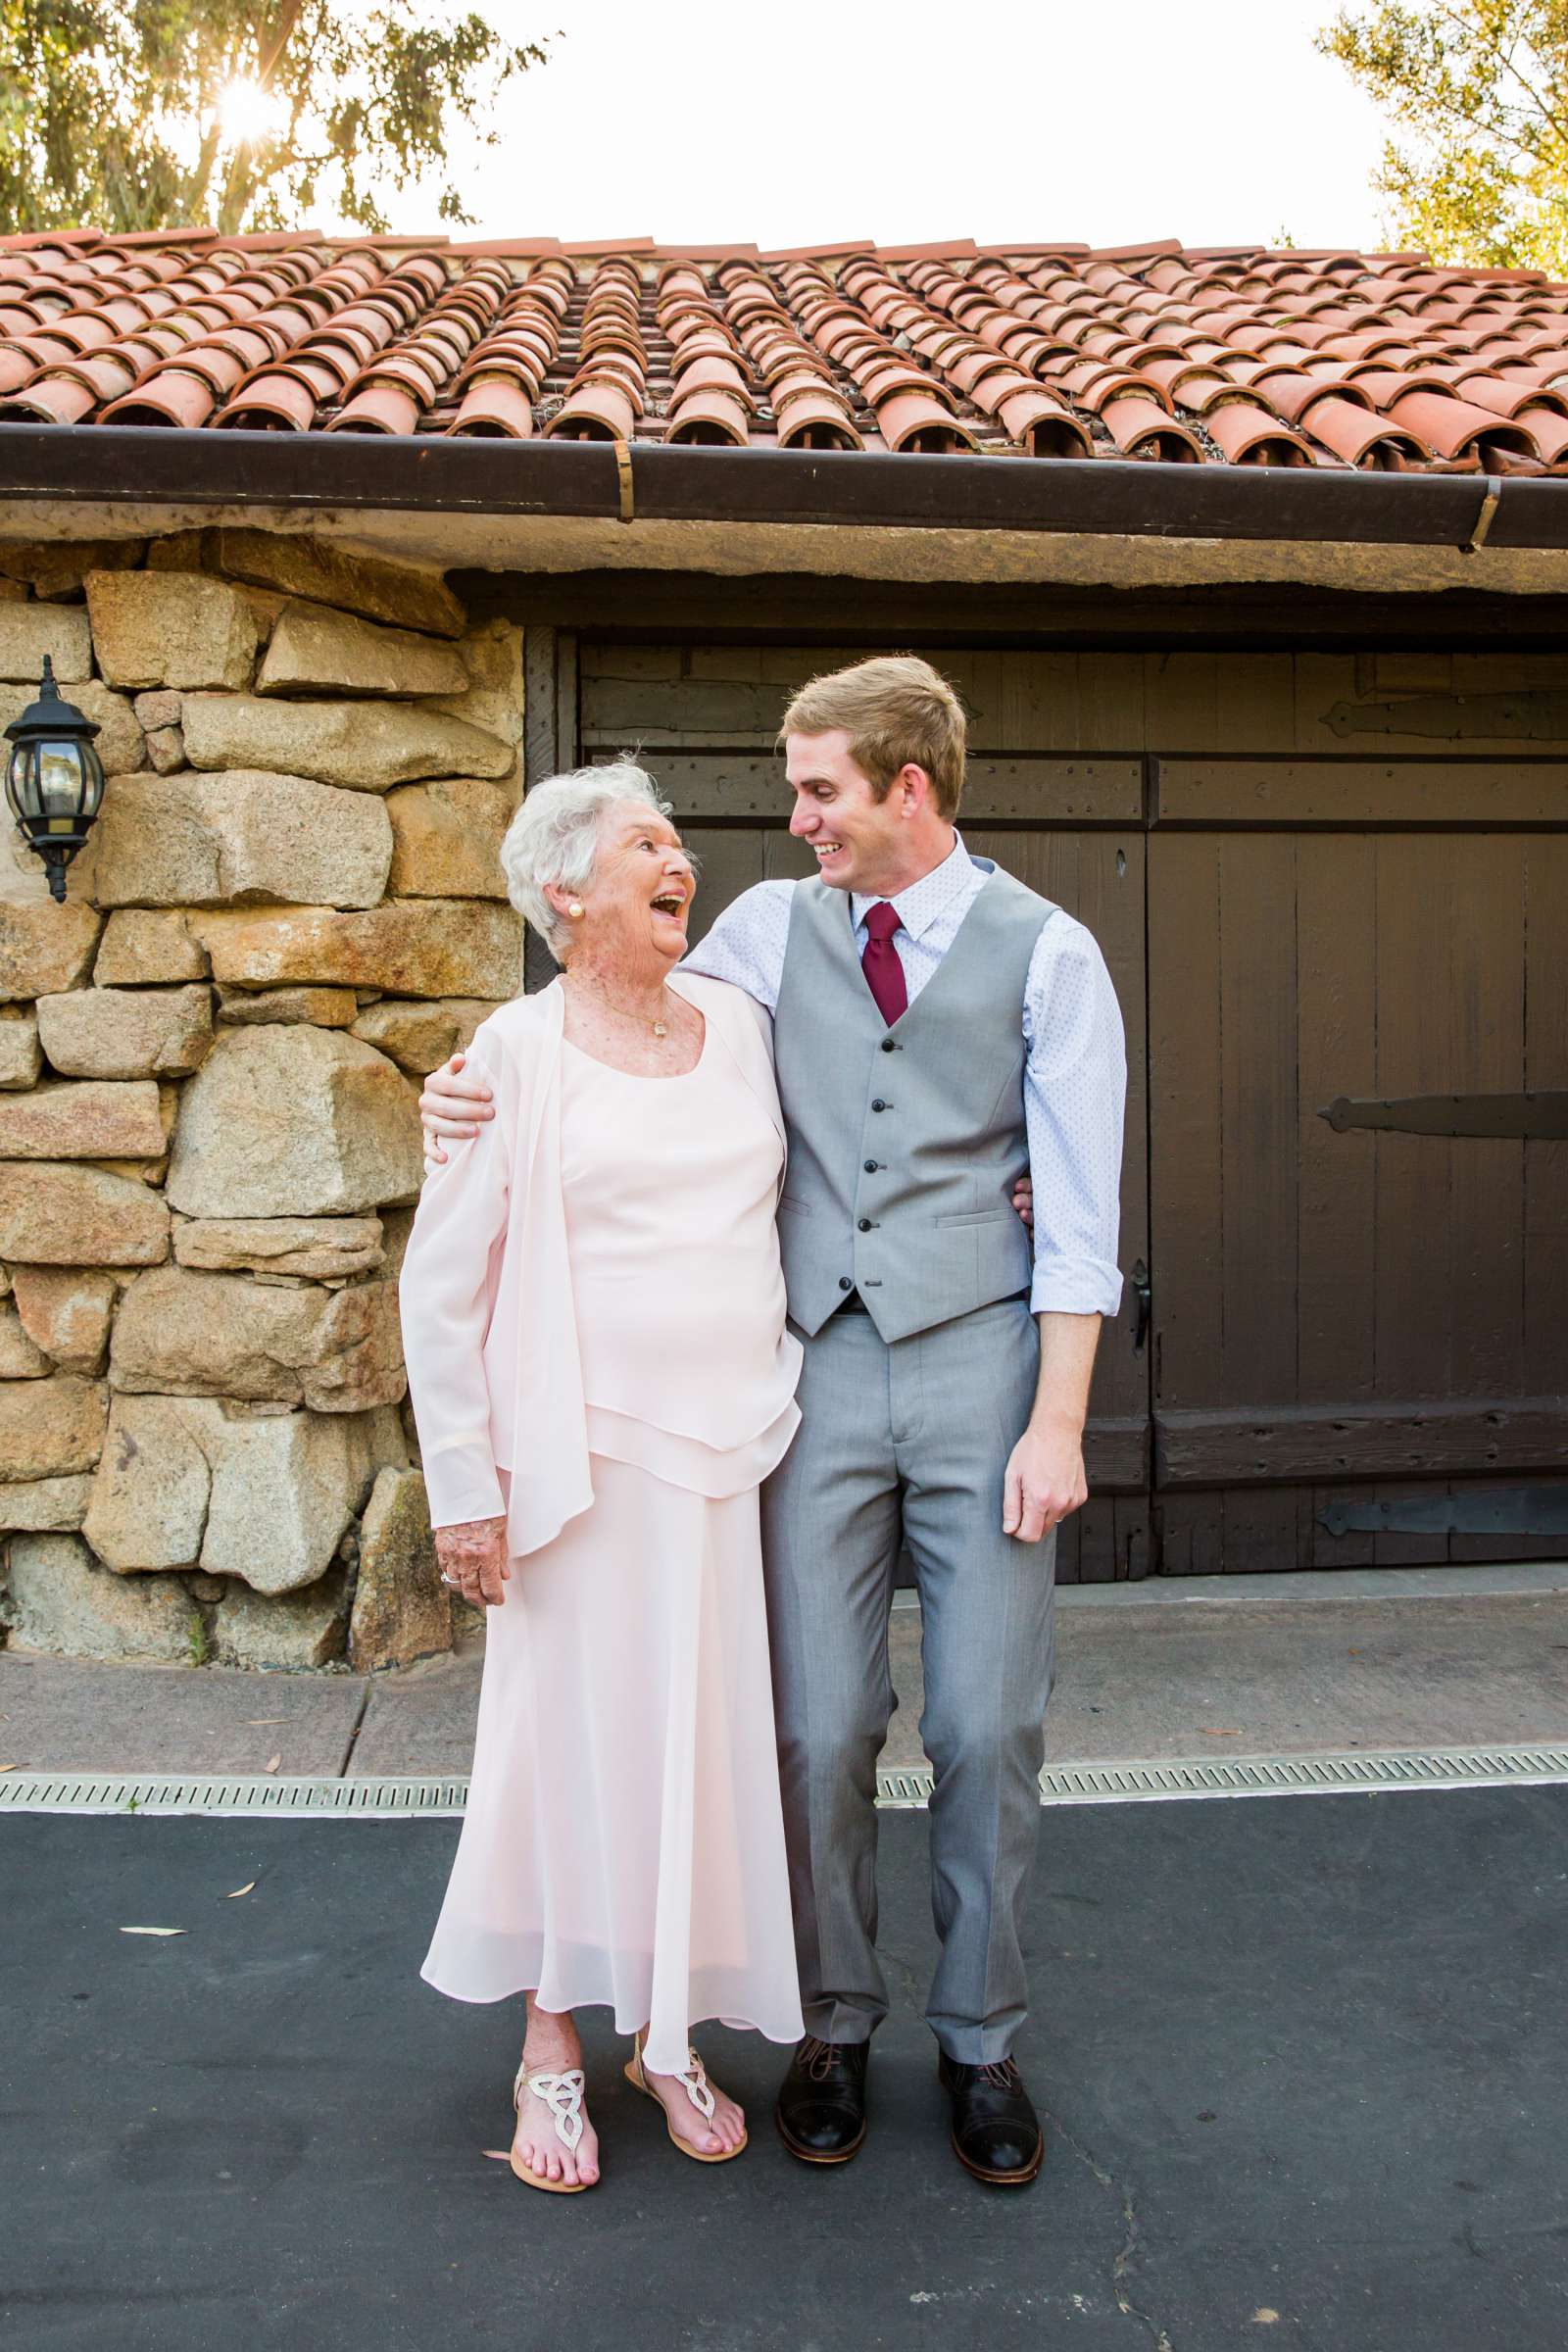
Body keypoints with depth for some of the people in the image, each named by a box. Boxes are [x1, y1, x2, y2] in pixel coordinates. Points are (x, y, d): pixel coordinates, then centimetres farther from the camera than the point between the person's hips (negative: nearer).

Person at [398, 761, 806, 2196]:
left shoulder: (740, 1024, 7)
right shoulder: (518, 1053, -5)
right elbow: (442, 1285, -3)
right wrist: (463, 1486, -6)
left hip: (737, 1447, 4)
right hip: (590, 1457, -4)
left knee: (710, 1738, 10)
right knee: (577, 1729, 5)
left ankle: (669, 2034, 28)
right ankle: (553, 2040, 25)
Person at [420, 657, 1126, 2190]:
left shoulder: (1044, 951, 1)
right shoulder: (772, 927, 8)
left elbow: (1079, 1209, -1)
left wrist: (1058, 1422, -7)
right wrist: (487, 1082, -3)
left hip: (979, 1365, -1)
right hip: (819, 1364, 2)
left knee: (988, 1727, 3)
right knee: (817, 1725, 4)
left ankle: (980, 2042, 23)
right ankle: (834, 2025, 25)